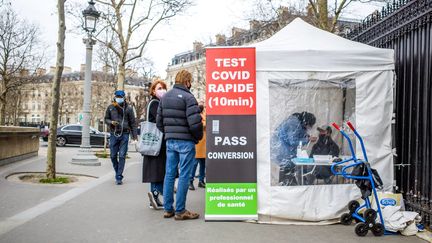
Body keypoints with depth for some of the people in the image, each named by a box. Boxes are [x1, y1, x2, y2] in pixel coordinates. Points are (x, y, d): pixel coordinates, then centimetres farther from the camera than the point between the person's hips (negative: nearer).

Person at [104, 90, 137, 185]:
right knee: (113, 156, 6)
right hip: (113, 134, 2)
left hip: (124, 134, -2)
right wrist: (111, 122, -10)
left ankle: (119, 177, 0)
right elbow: (106, 119, 14)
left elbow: (133, 123, 3)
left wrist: (134, 136, -2)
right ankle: (118, 172, 27)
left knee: (122, 156, -4)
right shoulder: (110, 108, 6)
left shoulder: (128, 108, 1)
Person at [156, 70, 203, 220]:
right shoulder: (188, 97, -11)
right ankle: (180, 211, 5)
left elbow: (159, 122, 12)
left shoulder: (164, 97, 12)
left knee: (169, 174, 11)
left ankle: (168, 209, 18)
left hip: (169, 141, 7)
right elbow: (195, 122, -19)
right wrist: (198, 137, -2)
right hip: (186, 141, -7)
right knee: (184, 175, 0)